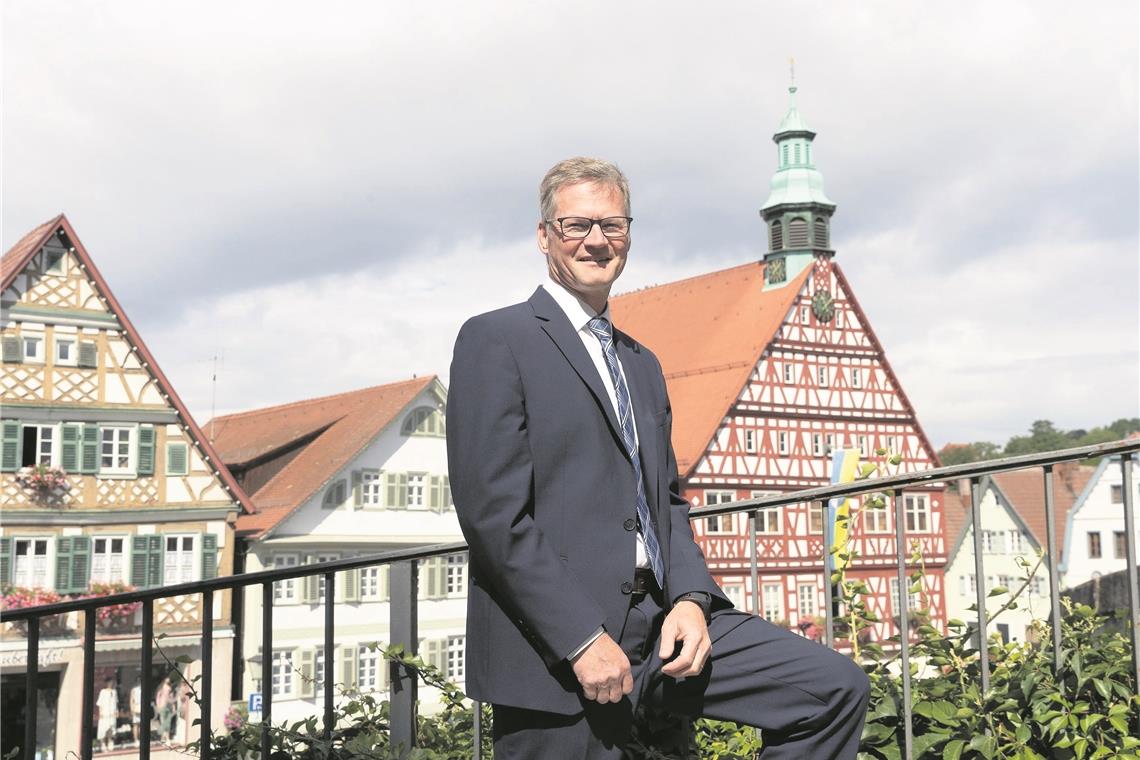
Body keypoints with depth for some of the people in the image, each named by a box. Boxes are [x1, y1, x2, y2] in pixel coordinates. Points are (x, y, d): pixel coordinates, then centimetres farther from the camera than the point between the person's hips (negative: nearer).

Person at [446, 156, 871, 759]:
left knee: (837, 688, -3)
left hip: (659, 621, 7)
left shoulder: (642, 364, 21)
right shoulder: (496, 341, -4)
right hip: (554, 650, -6)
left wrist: (691, 597, -1)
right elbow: (493, 511, -13)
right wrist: (583, 639, -17)